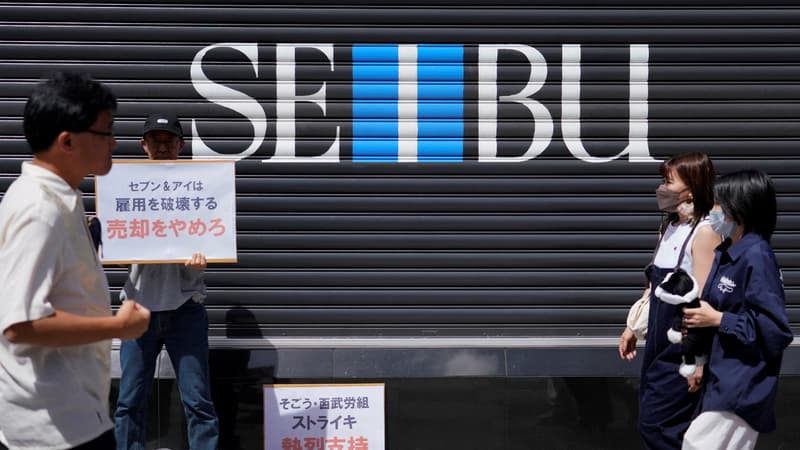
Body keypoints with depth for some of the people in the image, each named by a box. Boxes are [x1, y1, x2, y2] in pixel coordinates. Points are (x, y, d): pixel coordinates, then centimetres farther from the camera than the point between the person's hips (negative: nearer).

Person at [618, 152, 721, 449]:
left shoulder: (704, 231, -16)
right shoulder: (670, 226, 11)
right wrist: (634, 327, 20)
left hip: (683, 347, -9)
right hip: (660, 341, 9)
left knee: (655, 426, -5)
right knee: (652, 420, 14)